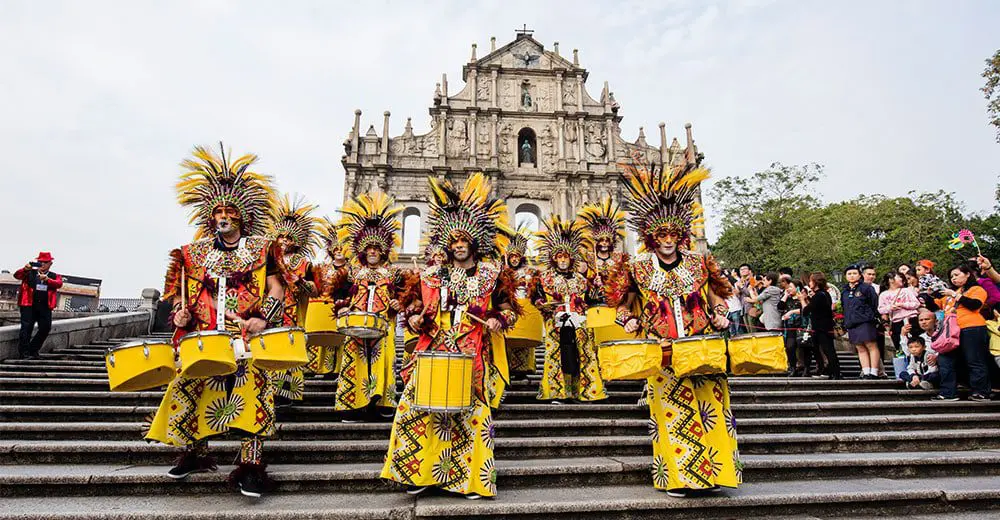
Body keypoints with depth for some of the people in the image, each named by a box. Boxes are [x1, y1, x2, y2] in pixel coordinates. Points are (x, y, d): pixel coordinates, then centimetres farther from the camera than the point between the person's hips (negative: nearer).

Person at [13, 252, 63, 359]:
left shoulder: (55, 276, 14)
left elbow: (59, 284, -6)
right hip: (29, 304, -1)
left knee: (46, 328, -3)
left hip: (45, 306, 1)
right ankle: (24, 352, 1)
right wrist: (25, 269, -24)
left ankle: (33, 351, 13)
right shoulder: (29, 273, 13)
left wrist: (47, 279, -27)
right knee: (26, 328, -6)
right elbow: (17, 275, -4)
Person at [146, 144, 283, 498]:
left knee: (252, 394, -10)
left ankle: (251, 464, -2)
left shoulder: (260, 249, 4)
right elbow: (184, 292, 18)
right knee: (189, 392, 4)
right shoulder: (196, 253, 12)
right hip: (204, 341, 4)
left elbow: (276, 289, 0)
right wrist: (181, 313, -2)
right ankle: (194, 452, 27)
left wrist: (263, 320, -14)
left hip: (249, 340, -3)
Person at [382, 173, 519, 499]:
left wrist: (498, 320, -10)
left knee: (471, 414, -1)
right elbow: (423, 307, 18)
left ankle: (471, 479, 13)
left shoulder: (491, 273, 7)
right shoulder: (435, 275, 12)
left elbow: (507, 307, 10)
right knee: (417, 407, -6)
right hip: (434, 351, 2)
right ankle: (418, 473, 10)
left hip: (472, 356, -2)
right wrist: (414, 317, -3)